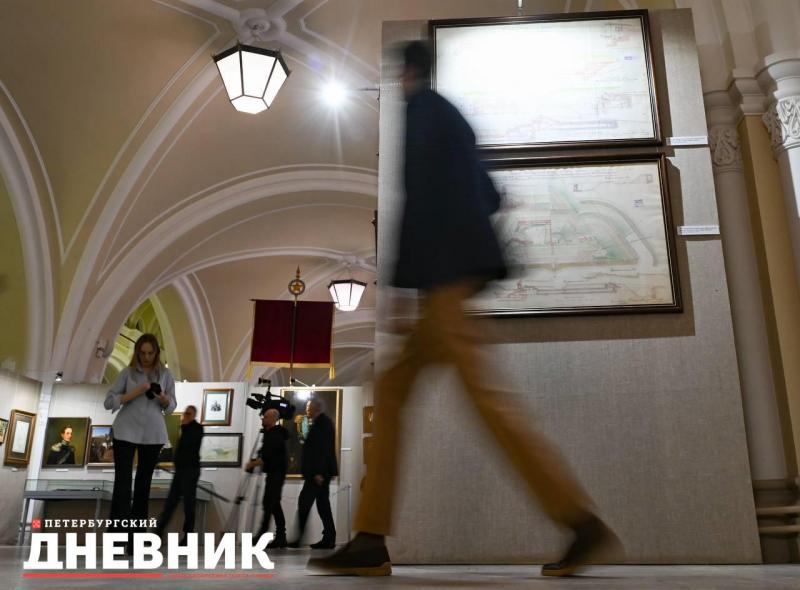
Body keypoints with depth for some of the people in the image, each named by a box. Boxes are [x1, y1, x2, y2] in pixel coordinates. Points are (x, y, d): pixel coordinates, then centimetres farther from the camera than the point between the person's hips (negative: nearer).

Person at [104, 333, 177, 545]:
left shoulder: (165, 374, 3)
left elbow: (171, 407, 7)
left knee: (144, 481, 11)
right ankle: (118, 532, -6)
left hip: (153, 434, 2)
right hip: (126, 432, -2)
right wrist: (134, 393, -17)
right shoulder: (127, 372, -1)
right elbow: (108, 402, -4)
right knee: (122, 482, -7)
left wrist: (164, 399, -15)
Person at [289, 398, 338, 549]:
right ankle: (328, 539, 10)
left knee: (304, 501, -7)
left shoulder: (322, 422, -12)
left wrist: (318, 472, -23)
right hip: (320, 471, 10)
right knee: (323, 503, 9)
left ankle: (300, 537, -5)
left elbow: (323, 448, -20)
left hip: (318, 472, -10)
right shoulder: (322, 422, 18)